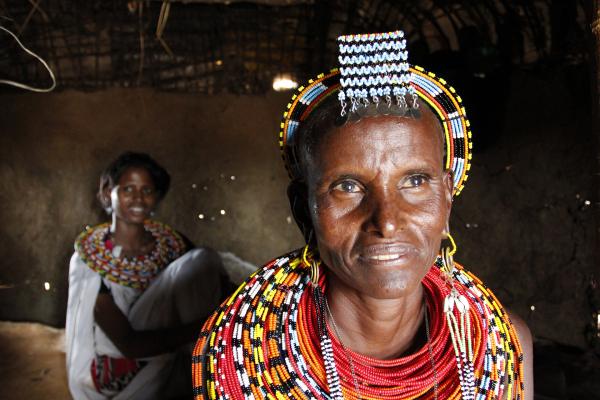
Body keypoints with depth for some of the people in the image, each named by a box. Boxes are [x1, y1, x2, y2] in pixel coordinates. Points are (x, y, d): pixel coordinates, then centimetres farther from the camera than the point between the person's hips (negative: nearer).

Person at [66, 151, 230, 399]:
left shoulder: (173, 245, -1)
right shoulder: (89, 256, -10)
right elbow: (127, 342, -17)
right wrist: (199, 328, -24)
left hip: (168, 369, 4)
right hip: (116, 378, -3)